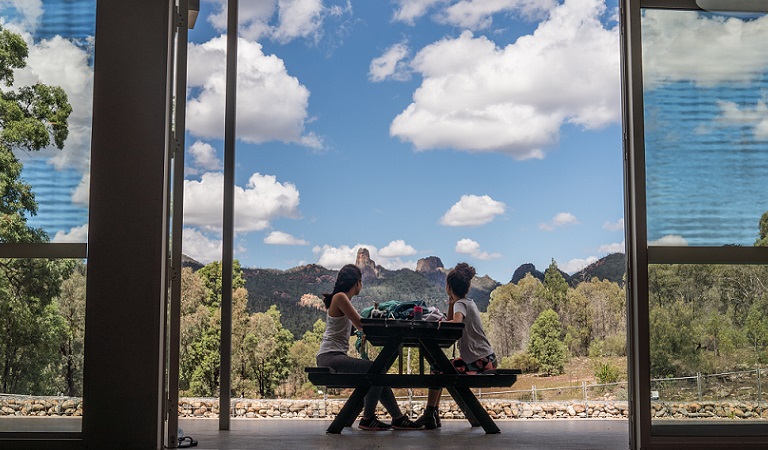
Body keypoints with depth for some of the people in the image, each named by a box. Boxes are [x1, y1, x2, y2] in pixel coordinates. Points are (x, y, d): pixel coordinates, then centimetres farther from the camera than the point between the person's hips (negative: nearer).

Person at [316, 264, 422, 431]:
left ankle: (398, 418, 10)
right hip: (330, 356, -10)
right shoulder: (340, 297, -11)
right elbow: (361, 324, -13)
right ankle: (367, 419, -10)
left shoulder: (342, 298, 20)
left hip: (336, 357, 10)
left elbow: (357, 325, 22)